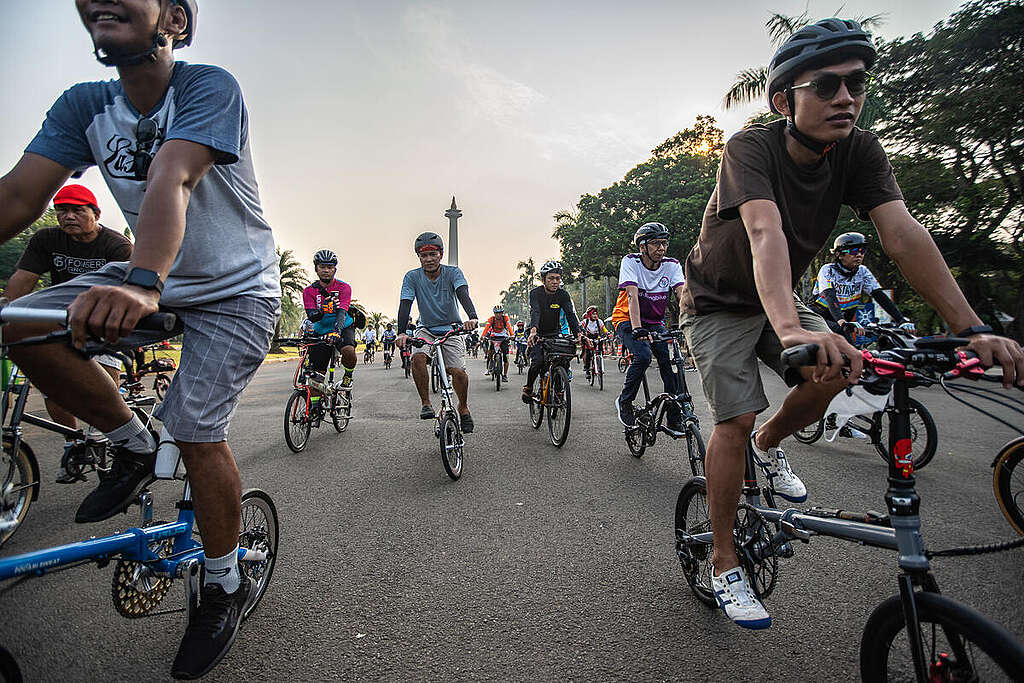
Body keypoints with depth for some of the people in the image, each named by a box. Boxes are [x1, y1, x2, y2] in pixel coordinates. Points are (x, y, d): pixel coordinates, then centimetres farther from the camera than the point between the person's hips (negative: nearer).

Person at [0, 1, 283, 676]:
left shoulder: (209, 86, -14)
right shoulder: (84, 105, 3)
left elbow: (170, 180, -33)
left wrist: (142, 283, -48)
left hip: (235, 292, -6)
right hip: (152, 281, 6)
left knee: (197, 432, -13)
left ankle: (227, 586, 10)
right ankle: (134, 447, 8)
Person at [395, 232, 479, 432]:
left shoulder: (452, 272, -13)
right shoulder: (412, 277, -10)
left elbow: (463, 294, -30)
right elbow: (405, 304, -20)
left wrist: (472, 318, -50)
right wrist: (401, 333, -36)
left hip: (451, 328, -1)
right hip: (426, 329, 1)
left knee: (458, 371, -15)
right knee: (417, 357, -29)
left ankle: (463, 408, 12)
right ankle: (426, 403, -12)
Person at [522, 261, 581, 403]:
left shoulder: (563, 294, -11)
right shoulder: (535, 293, -17)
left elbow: (571, 314, -23)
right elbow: (535, 312, -33)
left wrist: (578, 333, -41)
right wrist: (533, 330, -53)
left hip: (555, 334, 2)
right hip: (538, 334, -2)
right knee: (537, 362, -21)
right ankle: (528, 387, 4)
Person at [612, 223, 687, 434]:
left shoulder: (672, 266, -9)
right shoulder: (630, 262, -18)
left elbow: (683, 294, -22)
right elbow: (632, 296, -31)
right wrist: (637, 329, -44)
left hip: (655, 323, 4)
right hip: (627, 320, -4)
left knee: (670, 360, -14)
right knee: (643, 355, -29)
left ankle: (673, 419, -1)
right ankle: (624, 402, -6)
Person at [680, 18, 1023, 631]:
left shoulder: (860, 151, -8)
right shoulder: (751, 147, -23)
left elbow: (904, 234, -19)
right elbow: (766, 232, -41)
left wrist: (973, 329, -29)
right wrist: (790, 328, -56)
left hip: (777, 300, 5)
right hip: (719, 302, -5)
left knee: (837, 370, -20)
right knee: (736, 419, -15)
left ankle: (770, 443, 14)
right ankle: (724, 561, 3)